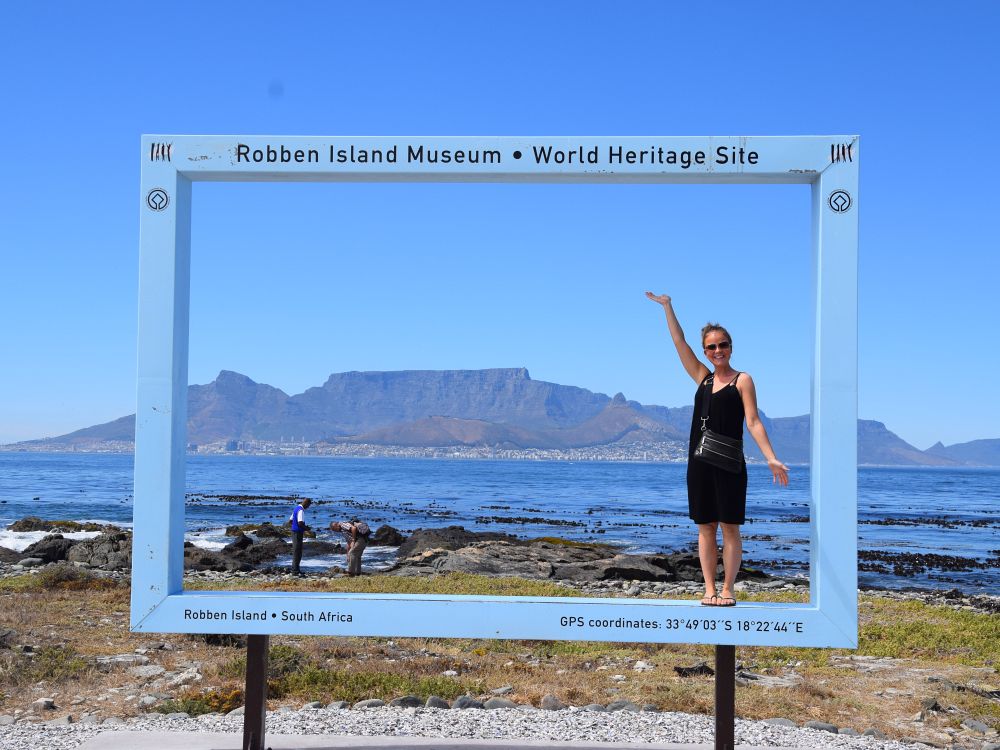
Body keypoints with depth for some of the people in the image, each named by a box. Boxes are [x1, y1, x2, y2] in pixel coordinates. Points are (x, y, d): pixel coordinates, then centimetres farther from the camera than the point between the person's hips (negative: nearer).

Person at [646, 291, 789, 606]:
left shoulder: (742, 380, 1)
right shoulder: (702, 377, 13)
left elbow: (753, 422, -6)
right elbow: (679, 341, 13)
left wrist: (771, 459, -15)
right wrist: (666, 306, 11)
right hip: (700, 464, 4)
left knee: (729, 528, -1)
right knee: (705, 527, 5)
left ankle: (727, 589, 5)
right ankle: (709, 589, 9)